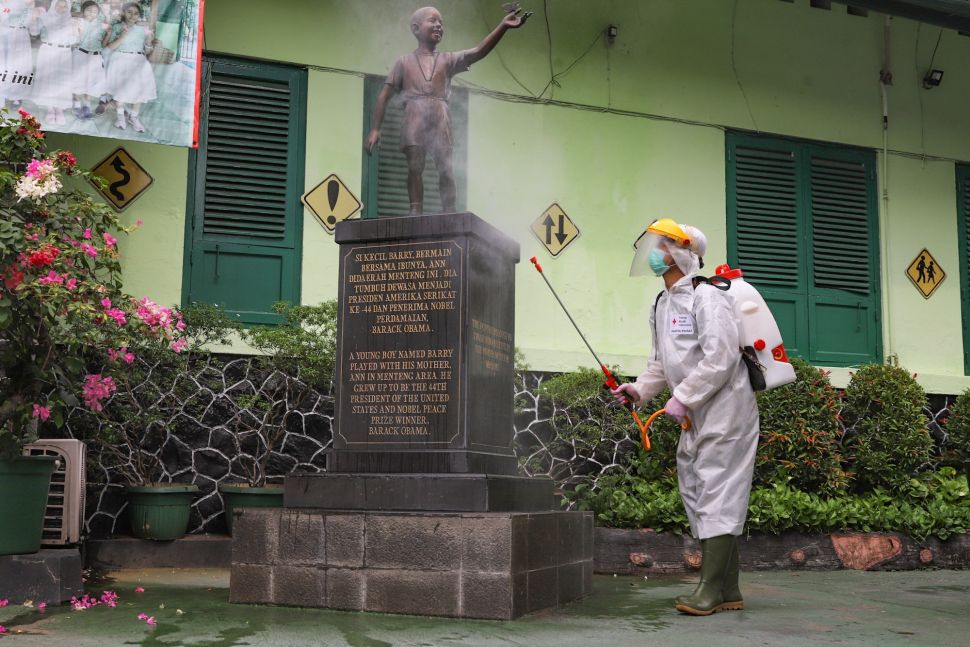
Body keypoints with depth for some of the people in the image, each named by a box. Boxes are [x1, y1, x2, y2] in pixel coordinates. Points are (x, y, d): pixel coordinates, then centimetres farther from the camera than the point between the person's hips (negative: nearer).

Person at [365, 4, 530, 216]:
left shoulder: (448, 59, 20)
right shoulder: (405, 62, 19)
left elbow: (478, 52, 5)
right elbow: (385, 95, 14)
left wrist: (503, 26, -9)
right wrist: (375, 128, 3)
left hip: (440, 116, 1)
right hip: (414, 116, -1)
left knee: (445, 166, -10)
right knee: (415, 165, -12)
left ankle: (449, 214, -15)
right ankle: (415, 213, -16)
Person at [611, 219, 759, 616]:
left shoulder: (706, 298, -14)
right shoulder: (662, 304, 15)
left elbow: (720, 359, -22)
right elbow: (663, 363, 23)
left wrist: (682, 399, -21)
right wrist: (640, 389, 7)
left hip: (725, 411, -10)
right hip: (695, 418, 10)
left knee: (716, 497, -9)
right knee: (697, 494, 10)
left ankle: (709, 590, -7)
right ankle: (729, 592, 17)